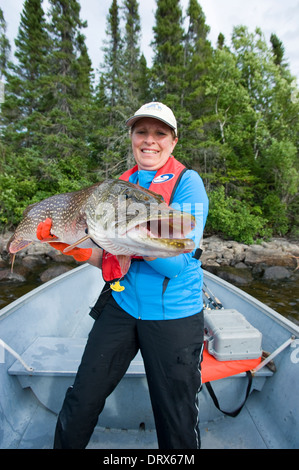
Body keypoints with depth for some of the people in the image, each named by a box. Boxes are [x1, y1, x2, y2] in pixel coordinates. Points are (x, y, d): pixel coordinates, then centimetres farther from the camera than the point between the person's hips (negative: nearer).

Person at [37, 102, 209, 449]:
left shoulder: (187, 182, -8)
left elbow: (177, 263, -17)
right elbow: (108, 259, 6)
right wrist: (78, 249, -12)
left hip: (173, 314, -3)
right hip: (121, 305, 4)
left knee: (178, 426, 12)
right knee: (81, 402, 15)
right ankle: (66, 444, 44)